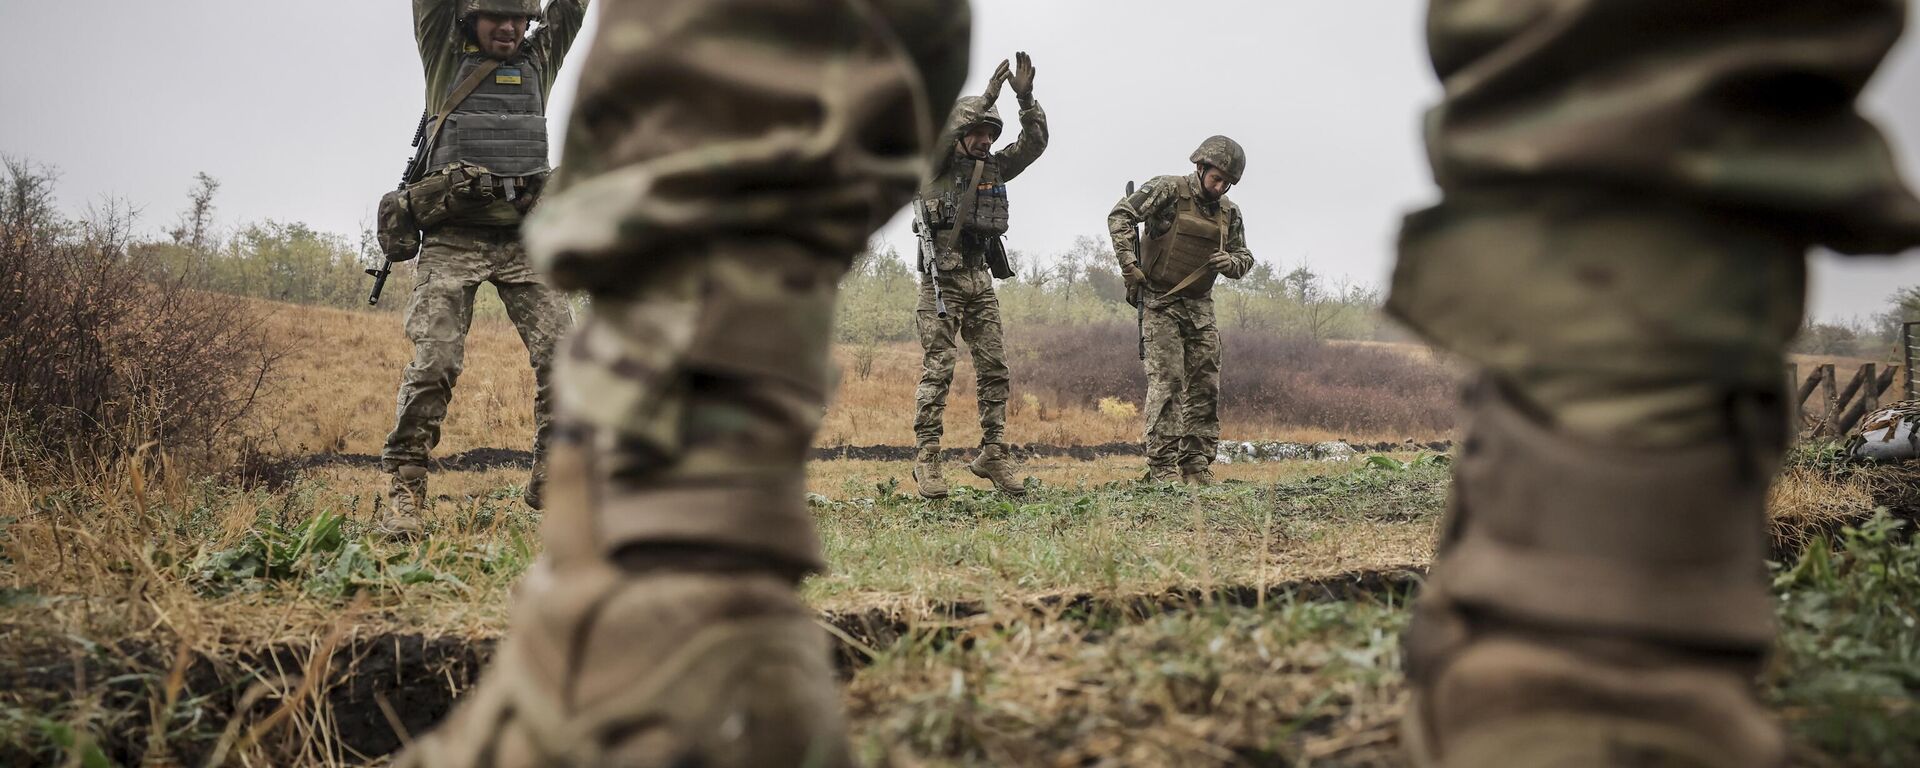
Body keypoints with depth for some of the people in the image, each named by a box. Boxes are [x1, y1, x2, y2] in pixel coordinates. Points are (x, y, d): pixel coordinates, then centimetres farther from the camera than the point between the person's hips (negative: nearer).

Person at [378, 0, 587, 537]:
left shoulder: (539, 59, 18)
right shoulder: (446, 57, 12)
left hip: (524, 238, 2)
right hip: (453, 238, -2)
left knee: (561, 352, -10)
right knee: (434, 361, -12)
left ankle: (552, 480, -1)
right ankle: (404, 491, -5)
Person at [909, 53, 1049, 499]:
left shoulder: (994, 168, 15)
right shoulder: (937, 165, -1)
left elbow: (1035, 142, 7)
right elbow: (939, 131, -21)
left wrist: (1025, 98, -7)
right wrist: (987, 96, -22)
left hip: (981, 278, 6)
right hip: (942, 277, -6)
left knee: (994, 367, 4)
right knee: (938, 369, -8)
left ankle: (993, 455, 11)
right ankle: (927, 459, -5)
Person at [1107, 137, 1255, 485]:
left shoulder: (1229, 212, 9)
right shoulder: (1168, 190, -9)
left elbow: (1245, 258, 16)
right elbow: (1120, 216, -15)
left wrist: (1230, 262, -8)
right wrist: (1129, 265, -22)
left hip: (1200, 304, 6)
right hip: (1161, 303, -6)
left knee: (1205, 384, 4)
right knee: (1166, 381, -11)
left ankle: (1197, 464, 12)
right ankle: (1162, 466, -7)